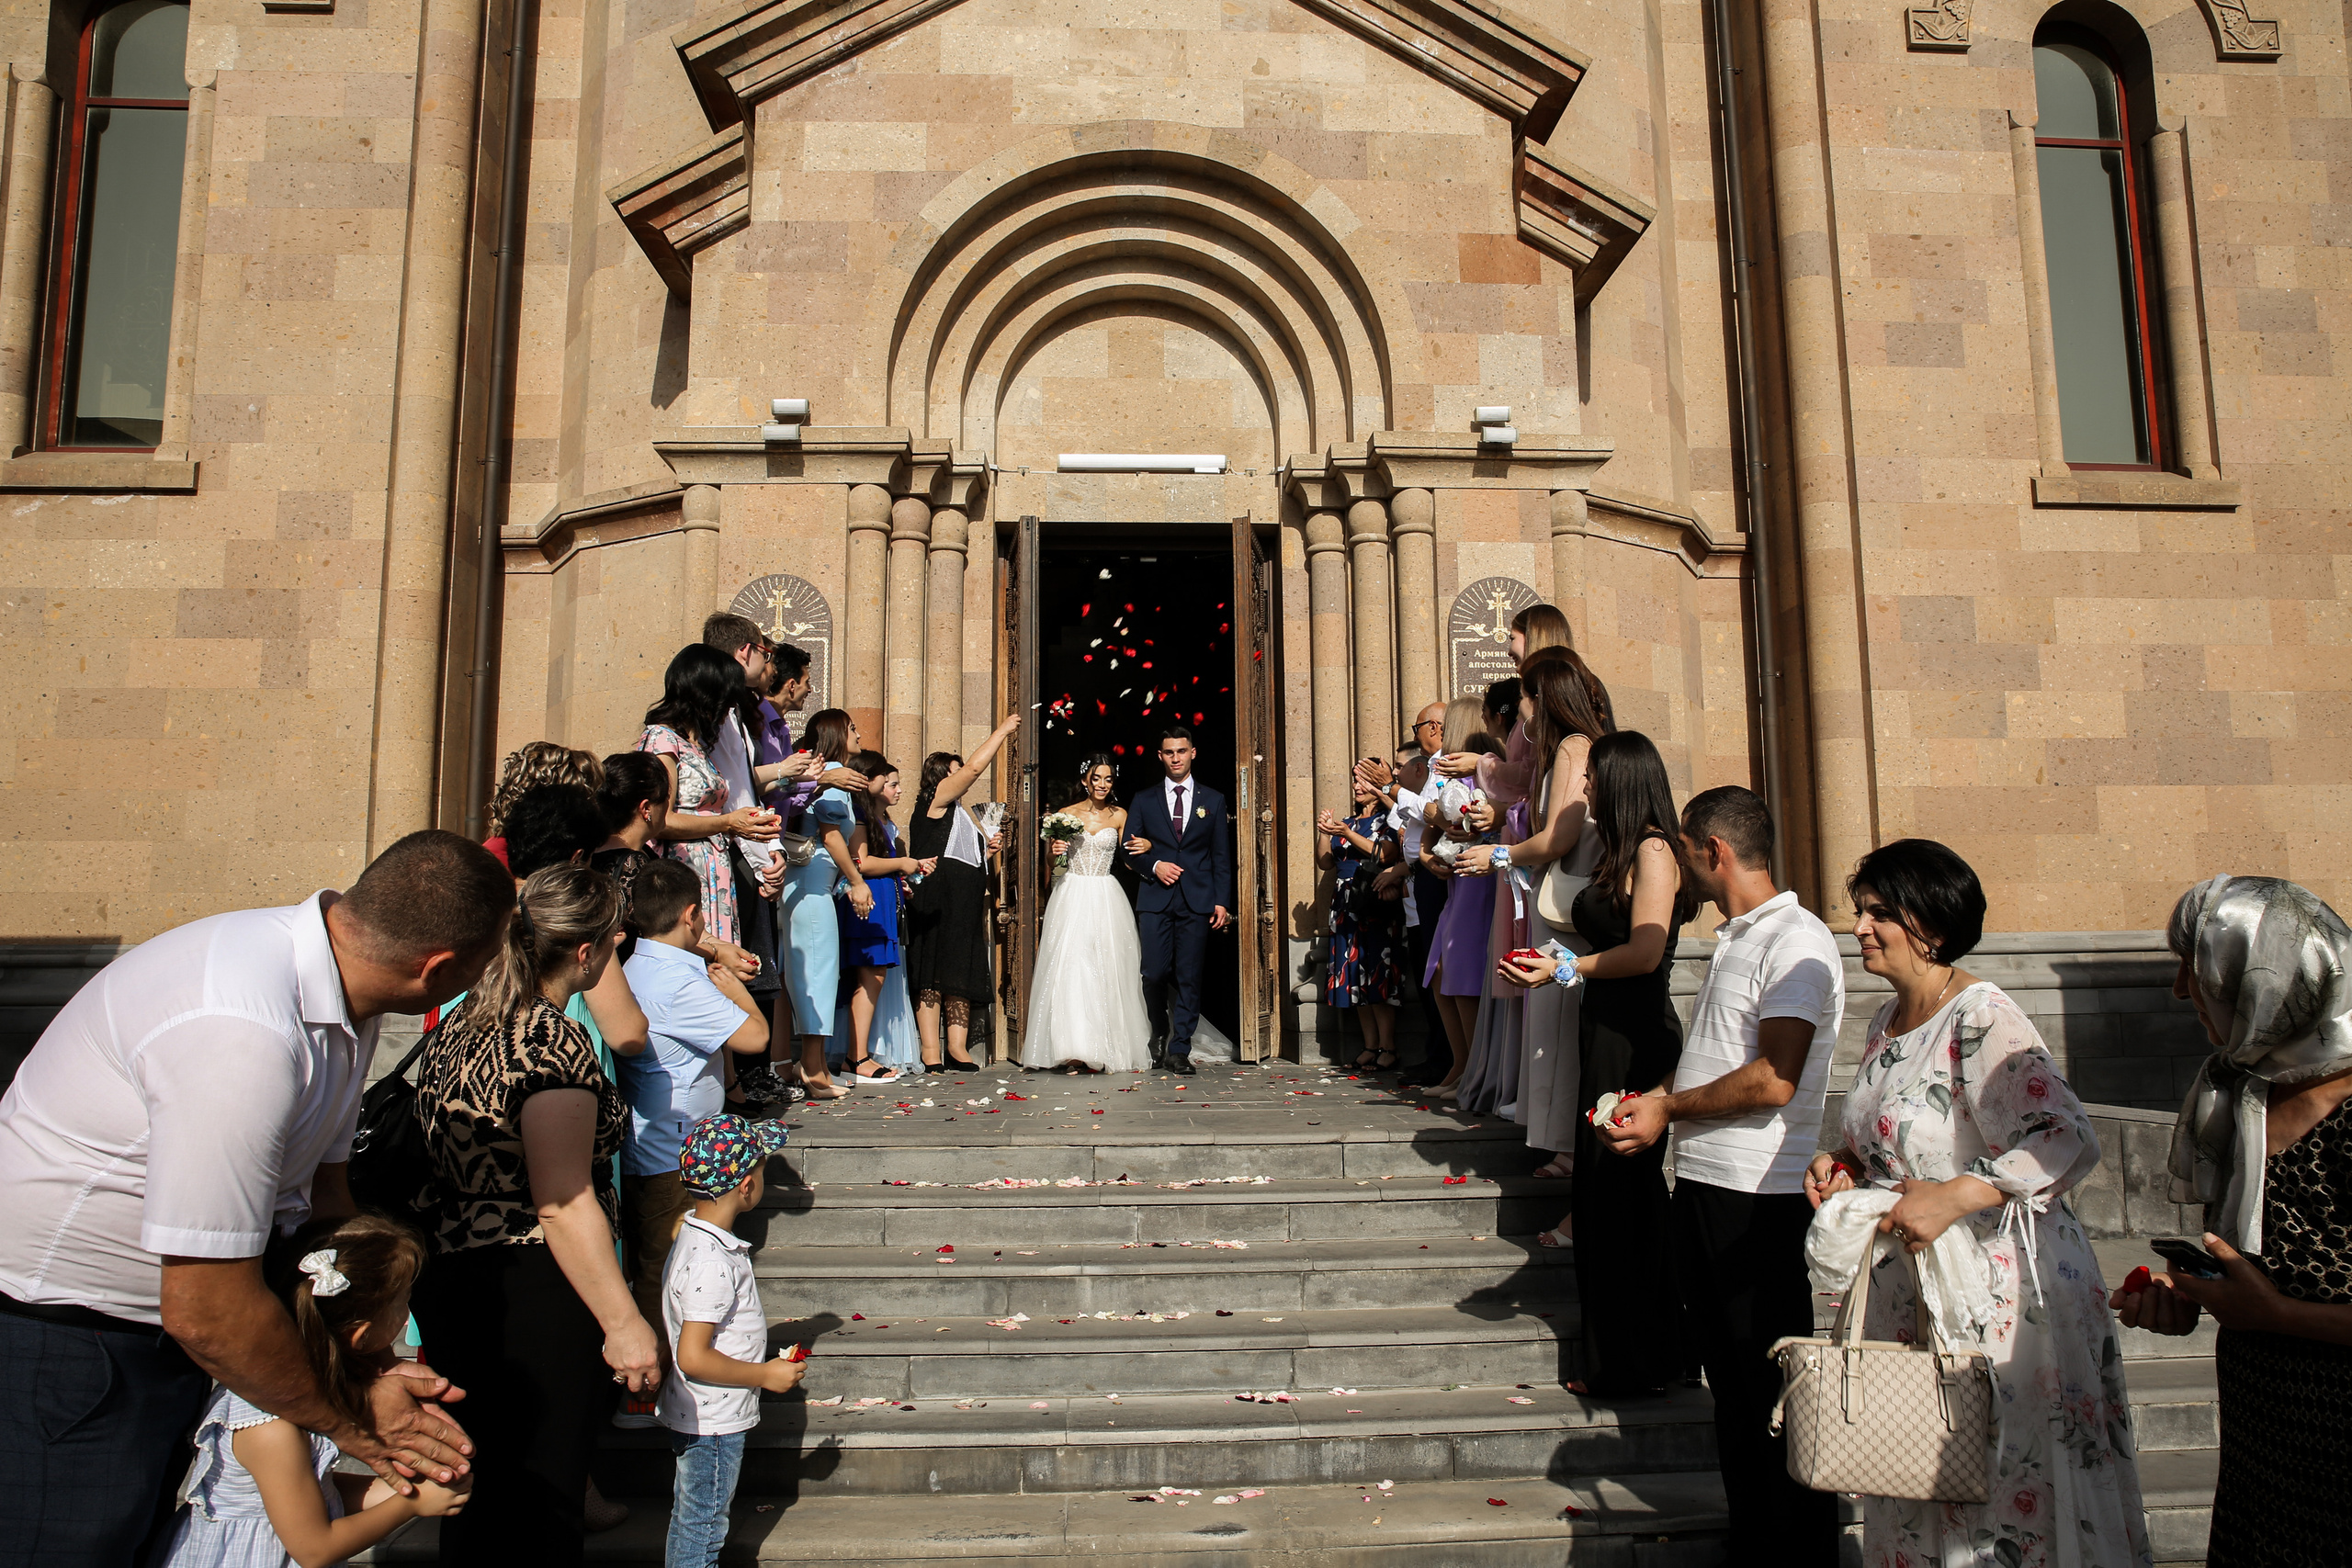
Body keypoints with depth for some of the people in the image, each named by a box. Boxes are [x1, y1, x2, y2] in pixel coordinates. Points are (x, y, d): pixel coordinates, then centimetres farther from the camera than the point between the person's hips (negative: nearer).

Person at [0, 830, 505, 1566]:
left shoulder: (338, 999, -6)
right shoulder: (241, 1037, -36)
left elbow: (321, 1189, 5)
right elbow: (209, 1311, -29)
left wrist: (373, 1371, 1)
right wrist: (348, 1423, -13)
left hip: (168, 1330, 8)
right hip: (62, 1340, -8)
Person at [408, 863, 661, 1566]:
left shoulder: (463, 1021, 6)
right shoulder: (555, 1041, -22)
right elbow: (564, 1204, -23)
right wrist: (624, 1323, -18)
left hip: (447, 1274, 9)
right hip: (532, 1294, -9)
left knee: (479, 1486, 22)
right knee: (537, 1498, 5)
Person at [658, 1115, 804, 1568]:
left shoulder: (693, 1235, 2)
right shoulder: (713, 1263, -29)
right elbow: (693, 1358, -30)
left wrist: (760, 1366, 17)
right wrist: (764, 1374, -19)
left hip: (697, 1416, 9)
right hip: (713, 1425, -9)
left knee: (688, 1521, 23)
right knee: (703, 1530, 6)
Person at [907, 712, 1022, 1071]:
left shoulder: (958, 813, 27)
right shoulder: (935, 799, 1)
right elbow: (975, 768, -8)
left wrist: (985, 851, 20)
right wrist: (1002, 731, 1)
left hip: (964, 904, 9)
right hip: (936, 901, -9)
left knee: (960, 975, 3)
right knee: (933, 975, -9)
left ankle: (956, 1048, 2)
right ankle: (931, 1052, -11)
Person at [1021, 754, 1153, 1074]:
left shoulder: (1119, 816, 8)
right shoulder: (1067, 814, 7)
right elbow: (1051, 861, 11)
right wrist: (1054, 852, -11)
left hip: (1107, 900, 1)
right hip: (1072, 897, 0)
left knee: (1107, 971, -2)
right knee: (1070, 968, -9)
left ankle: (1105, 1049, 4)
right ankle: (1075, 1050, -9)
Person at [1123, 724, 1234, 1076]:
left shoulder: (1213, 801, 12)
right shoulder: (1143, 801, 12)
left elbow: (1222, 857, 8)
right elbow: (1128, 849, 11)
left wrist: (1222, 901, 0)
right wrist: (1154, 866, -8)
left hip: (1197, 901, 0)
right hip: (1155, 900, 0)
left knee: (1189, 977, -1)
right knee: (1155, 974, -4)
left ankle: (1179, 1050, 6)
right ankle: (1160, 1036, 21)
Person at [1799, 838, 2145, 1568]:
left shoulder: (1984, 1021, -17)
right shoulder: (1888, 1021, 9)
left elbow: (2070, 1142, -26)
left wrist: (1951, 1197, -33)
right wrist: (1846, 1165, 4)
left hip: (1997, 1290, -8)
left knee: (2005, 1490, 4)